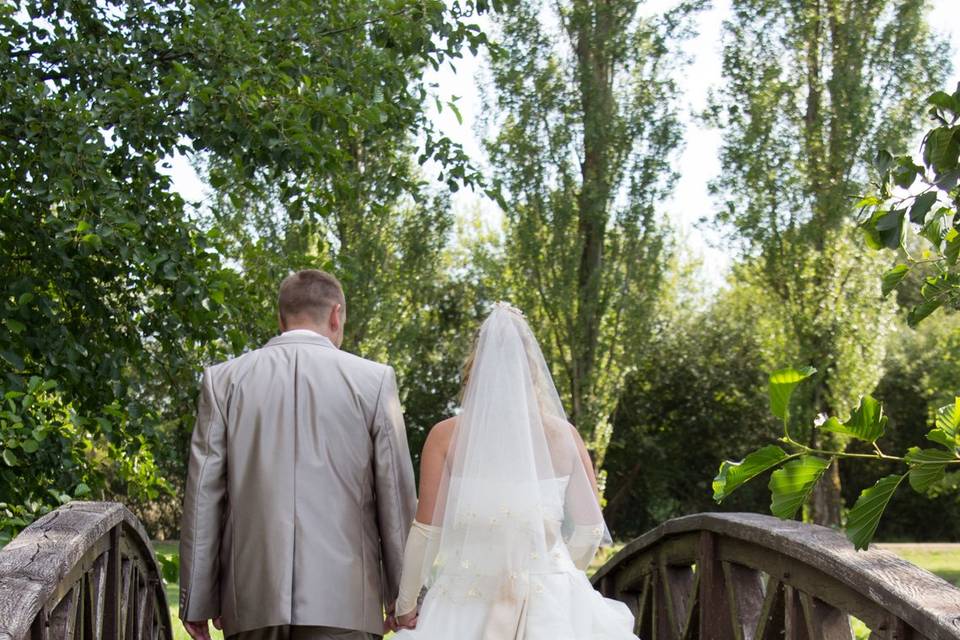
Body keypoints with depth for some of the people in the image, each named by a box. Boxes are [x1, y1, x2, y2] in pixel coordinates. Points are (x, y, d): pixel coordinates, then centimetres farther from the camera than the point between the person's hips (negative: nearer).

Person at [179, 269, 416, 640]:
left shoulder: (224, 380, 5)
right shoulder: (373, 380, 1)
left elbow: (203, 496, 4)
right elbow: (396, 497, 2)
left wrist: (197, 600, 10)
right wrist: (402, 597, 10)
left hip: (250, 600, 2)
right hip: (343, 603, -2)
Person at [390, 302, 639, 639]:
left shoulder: (445, 436, -3)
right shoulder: (563, 434, 0)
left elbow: (427, 530, -3)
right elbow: (590, 527, 4)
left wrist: (406, 606, 10)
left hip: (468, 602, -1)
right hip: (549, 602, 1)